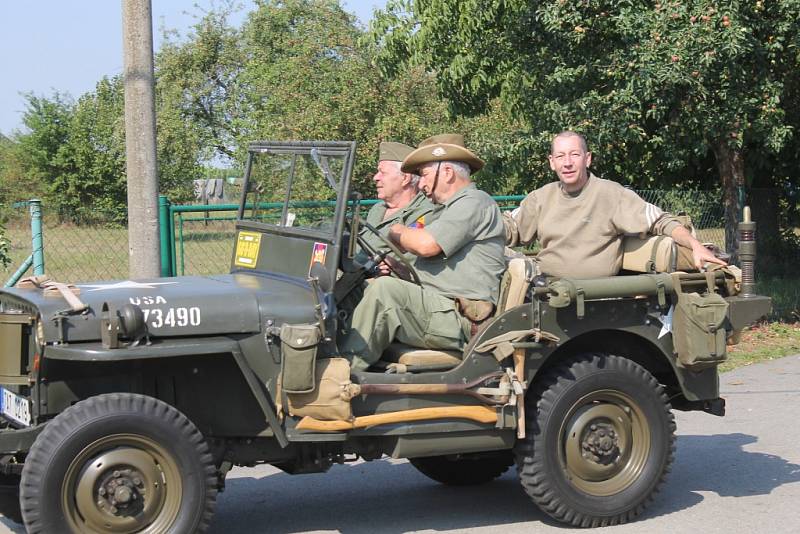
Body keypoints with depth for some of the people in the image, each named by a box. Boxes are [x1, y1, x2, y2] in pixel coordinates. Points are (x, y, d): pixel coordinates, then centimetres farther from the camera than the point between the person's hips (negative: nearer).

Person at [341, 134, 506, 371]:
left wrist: (396, 232, 1)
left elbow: (427, 244, -19)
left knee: (384, 288, -27)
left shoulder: (474, 202, -6)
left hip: (458, 321, -10)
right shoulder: (454, 208, 28)